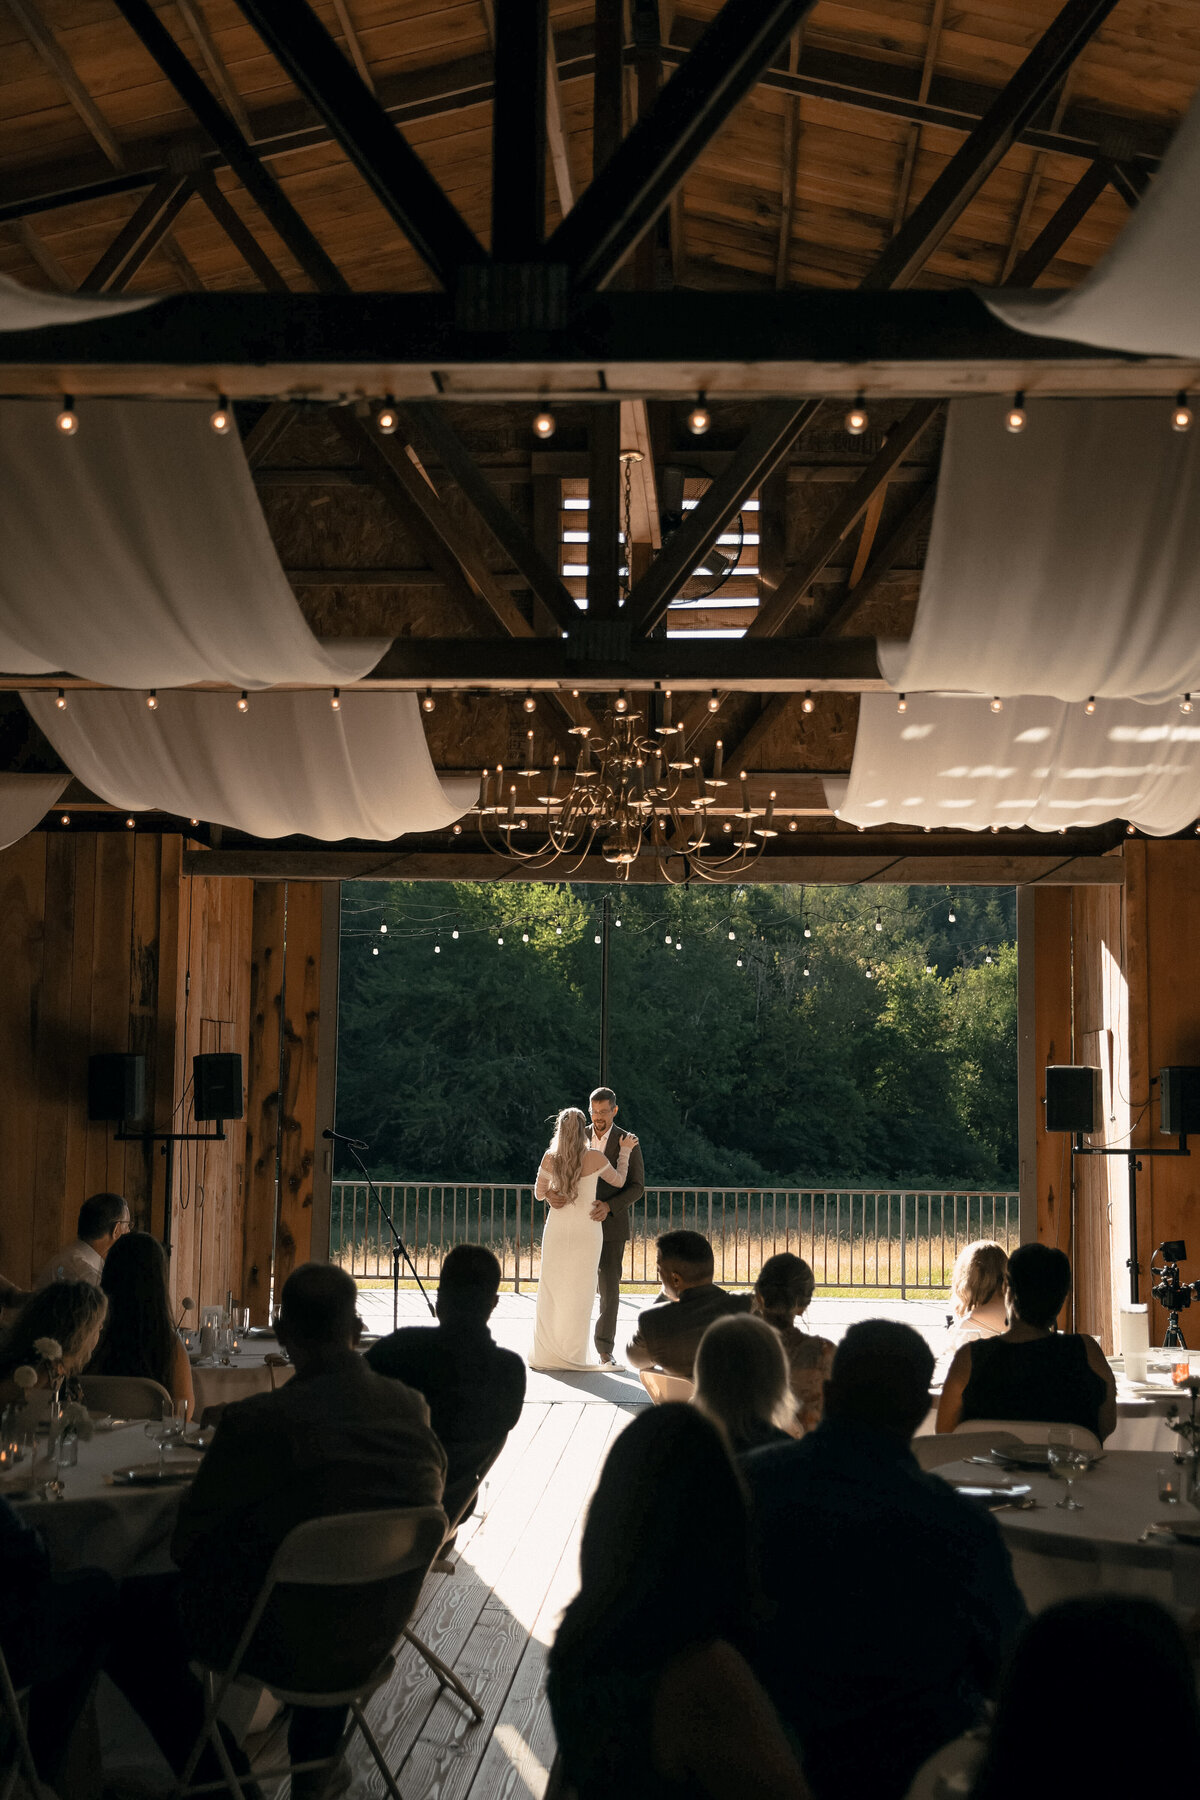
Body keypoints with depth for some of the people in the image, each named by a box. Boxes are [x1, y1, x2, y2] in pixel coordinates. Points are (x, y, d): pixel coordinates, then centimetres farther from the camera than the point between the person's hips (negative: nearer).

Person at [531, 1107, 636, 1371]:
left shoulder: (550, 1158, -6)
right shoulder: (595, 1158, -12)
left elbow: (539, 1193, 6)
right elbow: (619, 1181, 5)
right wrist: (625, 1152, 17)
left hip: (557, 1229, 2)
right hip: (586, 1230, -2)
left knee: (551, 1289, 9)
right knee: (579, 1291, 5)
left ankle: (545, 1353, 11)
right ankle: (572, 1355, 7)